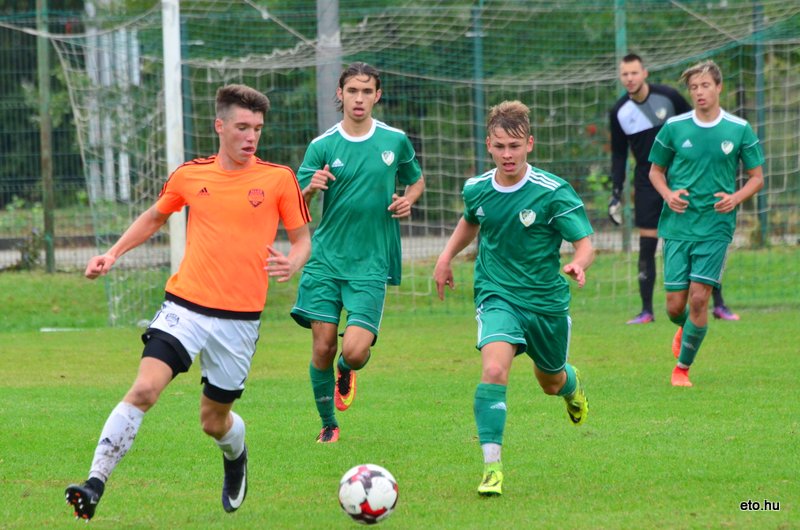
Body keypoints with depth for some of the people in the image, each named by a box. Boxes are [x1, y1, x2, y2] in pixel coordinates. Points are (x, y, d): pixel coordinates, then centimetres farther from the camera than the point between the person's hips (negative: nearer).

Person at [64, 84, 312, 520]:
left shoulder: (278, 178, -2)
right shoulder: (191, 175, 4)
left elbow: (302, 239, 6)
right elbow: (155, 217, 22)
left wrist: (291, 264, -16)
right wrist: (113, 254, 11)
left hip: (239, 319, -1)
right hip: (185, 305, 1)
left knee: (214, 421, 11)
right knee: (144, 389, -20)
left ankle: (236, 457, 47)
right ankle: (95, 484, -21)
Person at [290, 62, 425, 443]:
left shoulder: (395, 141, 4)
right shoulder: (322, 146, 0)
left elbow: (417, 180, 22)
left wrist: (408, 200, -1)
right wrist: (311, 189, -24)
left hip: (371, 264, 0)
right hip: (326, 258, 0)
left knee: (354, 351, -15)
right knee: (323, 347, -5)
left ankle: (346, 372, 23)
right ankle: (328, 425, 17)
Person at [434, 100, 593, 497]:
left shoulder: (554, 192, -16)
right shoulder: (476, 189, -3)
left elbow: (585, 242, -17)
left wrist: (578, 264, -38)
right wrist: (446, 257, 12)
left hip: (546, 300, -1)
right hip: (497, 296, 1)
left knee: (551, 383, 20)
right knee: (494, 370, -26)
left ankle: (571, 384, 61)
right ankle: (492, 466, -24)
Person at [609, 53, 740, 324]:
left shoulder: (668, 96, -9)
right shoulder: (619, 112, -1)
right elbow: (618, 154, 9)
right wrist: (615, 194, 5)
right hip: (647, 184, 2)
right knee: (646, 245, -3)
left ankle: (719, 304, 2)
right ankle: (646, 310, 4)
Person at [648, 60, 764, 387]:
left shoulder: (739, 130, -1)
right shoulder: (674, 128, 2)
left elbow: (757, 177, 7)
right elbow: (656, 170, 13)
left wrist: (736, 198, -12)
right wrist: (668, 194, -8)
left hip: (715, 227, -1)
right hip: (677, 225, 2)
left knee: (698, 299, -11)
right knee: (675, 305, 2)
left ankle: (683, 367, 6)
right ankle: (684, 329, 39)